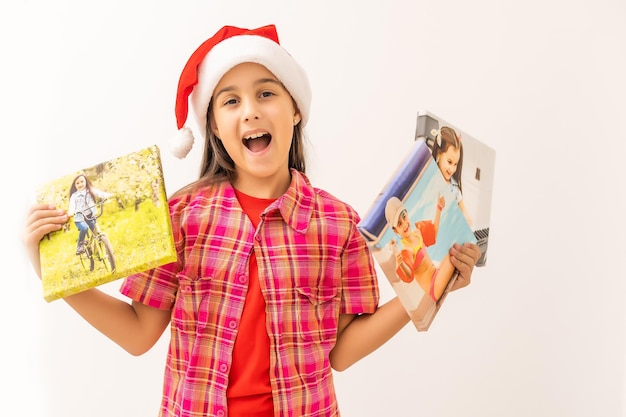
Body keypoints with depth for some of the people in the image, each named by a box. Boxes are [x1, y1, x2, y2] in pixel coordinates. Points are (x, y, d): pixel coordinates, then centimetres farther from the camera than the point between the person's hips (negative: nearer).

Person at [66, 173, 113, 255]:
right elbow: (72, 205, -13)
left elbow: (101, 194, -13)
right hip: (79, 218, -2)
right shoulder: (74, 195, 3)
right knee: (84, 228, -29)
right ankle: (80, 244, -7)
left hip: (90, 216, 2)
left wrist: (109, 195, -34)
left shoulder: (91, 191, 5)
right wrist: (71, 212, -35)